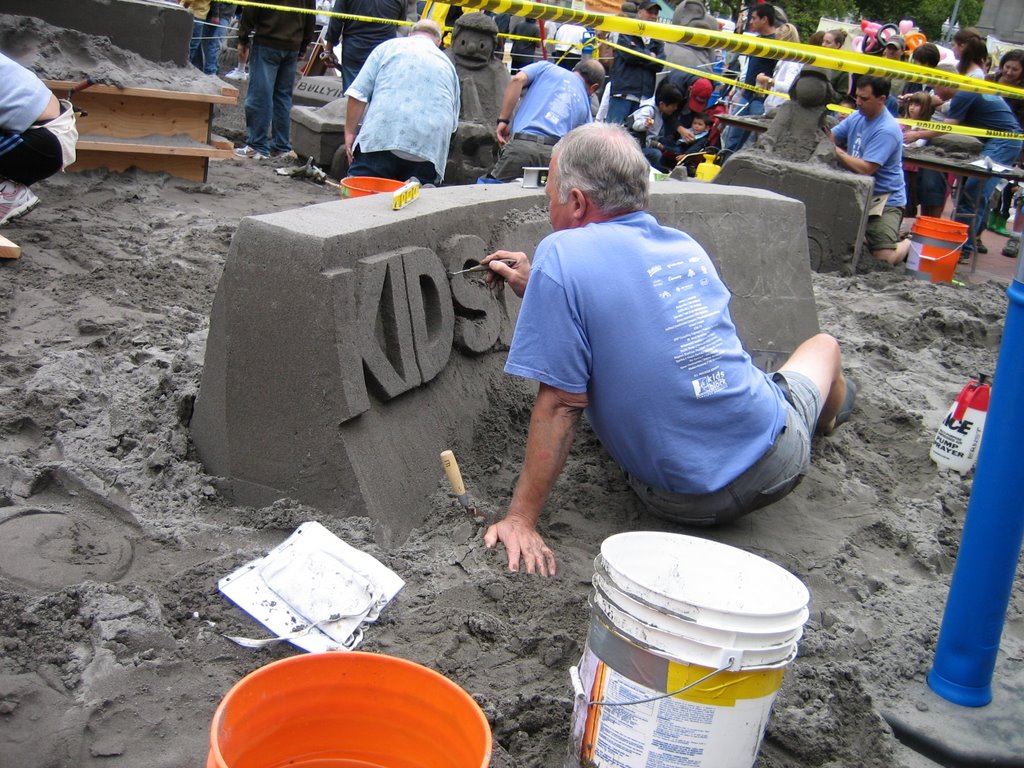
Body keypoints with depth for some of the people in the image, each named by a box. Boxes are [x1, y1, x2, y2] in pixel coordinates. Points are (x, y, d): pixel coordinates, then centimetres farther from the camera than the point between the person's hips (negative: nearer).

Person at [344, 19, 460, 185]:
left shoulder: (388, 47, 17)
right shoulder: (447, 64, 26)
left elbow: (358, 93, 5)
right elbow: (453, 122, 29)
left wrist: (350, 132, 9)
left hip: (381, 137, -2)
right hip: (430, 147, 3)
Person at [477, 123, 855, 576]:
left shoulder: (562, 255, -18)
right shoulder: (686, 245, 0)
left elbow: (562, 402, -20)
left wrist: (521, 520, -16)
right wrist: (537, 290, 16)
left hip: (690, 501, -3)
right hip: (778, 458, 4)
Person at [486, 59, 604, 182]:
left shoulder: (546, 67, 22)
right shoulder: (585, 104, 27)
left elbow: (517, 79, 4)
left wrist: (503, 120, 5)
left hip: (521, 144, -2)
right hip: (556, 152, 2)